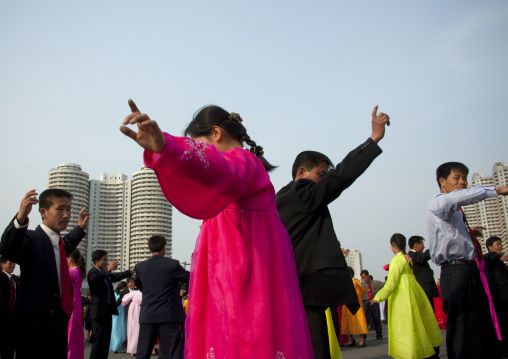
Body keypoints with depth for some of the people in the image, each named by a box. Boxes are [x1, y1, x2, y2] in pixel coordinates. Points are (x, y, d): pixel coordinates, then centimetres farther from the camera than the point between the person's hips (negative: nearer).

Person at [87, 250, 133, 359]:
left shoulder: (105, 273, 14)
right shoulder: (92, 272, -11)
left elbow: (116, 277, 25)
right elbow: (95, 279, -33)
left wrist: (131, 271, 17)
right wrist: (107, 270, -48)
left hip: (108, 310, 9)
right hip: (99, 311, -9)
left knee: (106, 340, 13)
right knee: (99, 340, -5)